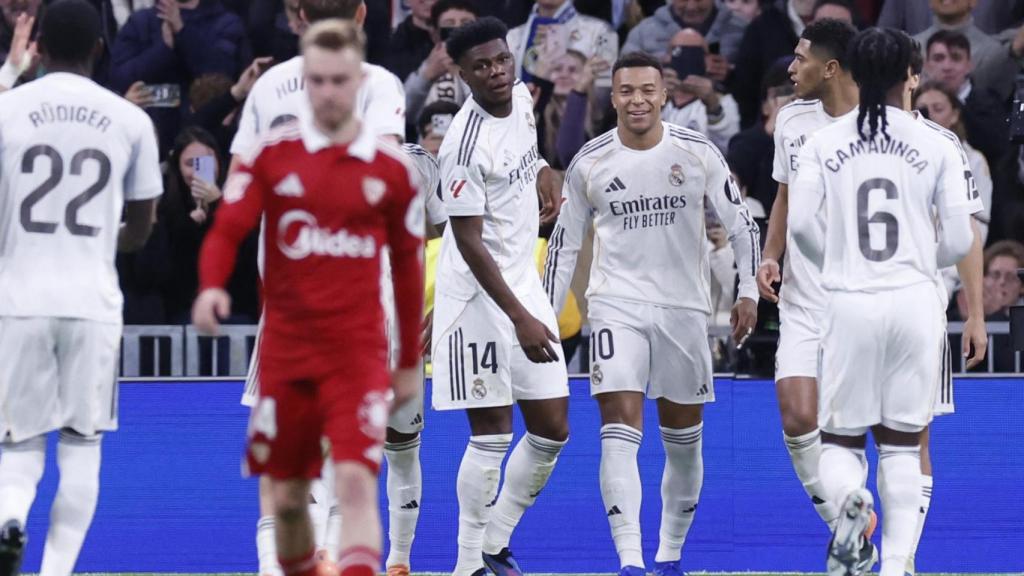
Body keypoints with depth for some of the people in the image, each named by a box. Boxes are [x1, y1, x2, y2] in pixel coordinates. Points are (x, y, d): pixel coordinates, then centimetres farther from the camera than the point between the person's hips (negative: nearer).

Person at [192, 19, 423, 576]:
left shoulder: (392, 168, 3)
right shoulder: (271, 154, 2)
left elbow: (407, 267, 12)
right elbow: (227, 230, -3)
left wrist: (410, 361, 15)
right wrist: (211, 287, -25)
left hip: (358, 353, -1)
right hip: (285, 350, 1)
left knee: (357, 482, -16)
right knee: (287, 497, 6)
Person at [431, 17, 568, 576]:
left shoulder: (520, 98, 2)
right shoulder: (466, 146, -22)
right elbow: (469, 241, -23)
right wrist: (519, 317, -26)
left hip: (525, 284, 8)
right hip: (479, 295, -8)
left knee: (551, 431, 8)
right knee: (491, 436, -5)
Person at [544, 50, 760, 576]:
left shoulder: (698, 153, -4)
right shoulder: (589, 163, -2)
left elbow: (741, 223, 4)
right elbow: (565, 242, 8)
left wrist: (749, 293, -5)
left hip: (684, 308, 1)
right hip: (616, 303, -1)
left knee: (684, 440, 10)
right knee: (620, 427, -16)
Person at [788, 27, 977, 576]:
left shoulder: (823, 143, 0)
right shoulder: (937, 146, -1)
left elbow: (801, 224, -6)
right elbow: (959, 241, -1)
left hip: (850, 305, 0)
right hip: (915, 303, 0)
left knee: (840, 440, 10)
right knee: (901, 445, 10)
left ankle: (851, 499, -23)